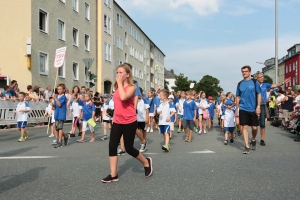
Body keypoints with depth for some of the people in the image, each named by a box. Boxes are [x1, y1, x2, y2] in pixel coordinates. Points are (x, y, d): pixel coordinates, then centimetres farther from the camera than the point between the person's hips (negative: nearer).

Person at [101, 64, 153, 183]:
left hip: (129, 122, -6)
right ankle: (113, 175, 7)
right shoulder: (117, 87, 10)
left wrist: (120, 83, -20)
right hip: (117, 122, 6)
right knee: (112, 146, -2)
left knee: (129, 148, 2)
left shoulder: (131, 87, -11)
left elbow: (123, 97, -32)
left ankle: (146, 162, 28)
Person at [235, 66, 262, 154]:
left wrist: (258, 106, -9)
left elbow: (259, 94, 0)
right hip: (243, 109, 1)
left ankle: (253, 140, 33)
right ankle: (247, 146, 2)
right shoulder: (240, 84, 7)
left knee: (254, 127, 4)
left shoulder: (255, 82, 0)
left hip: (253, 109, -1)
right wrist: (236, 109, 10)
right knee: (244, 127, -3)